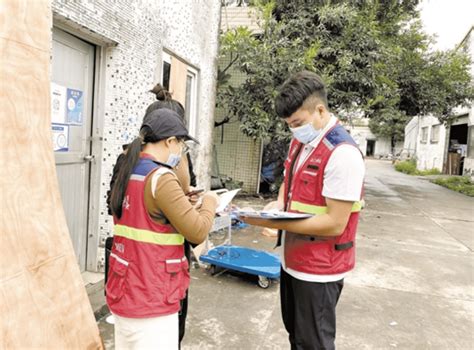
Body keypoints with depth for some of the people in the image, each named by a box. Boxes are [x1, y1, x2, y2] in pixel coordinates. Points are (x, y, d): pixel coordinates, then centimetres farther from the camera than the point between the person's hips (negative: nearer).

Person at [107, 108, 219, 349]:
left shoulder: (127, 174, 7)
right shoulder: (160, 179, -20)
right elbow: (198, 232, -19)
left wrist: (182, 202, 10)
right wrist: (209, 204, -2)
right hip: (150, 301, -8)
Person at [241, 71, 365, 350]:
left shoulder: (343, 154, -23)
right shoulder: (299, 142, 5)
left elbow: (335, 224, -24)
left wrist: (276, 223, -26)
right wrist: (277, 207, -4)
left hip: (319, 269, -8)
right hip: (293, 260, 8)